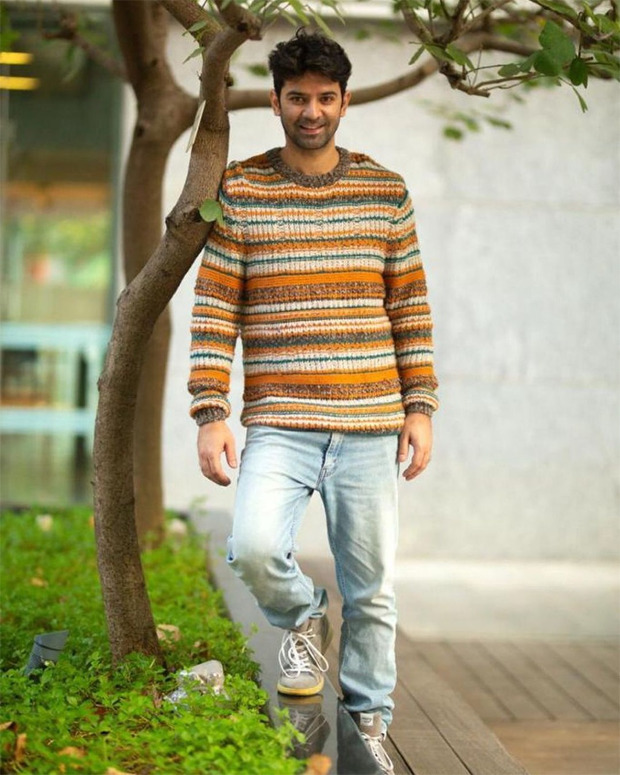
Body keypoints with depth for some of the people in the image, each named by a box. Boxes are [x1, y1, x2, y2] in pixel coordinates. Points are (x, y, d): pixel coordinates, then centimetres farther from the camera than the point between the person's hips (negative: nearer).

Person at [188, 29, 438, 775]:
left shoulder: (386, 192, 7)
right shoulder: (238, 190, 2)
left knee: (371, 587, 7)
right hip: (277, 426, -1)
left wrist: (420, 407, 4)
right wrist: (210, 414, -7)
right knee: (254, 548, -24)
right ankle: (304, 620, 10)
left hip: (370, 429, 2)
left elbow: (411, 308, 10)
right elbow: (213, 309, 0)